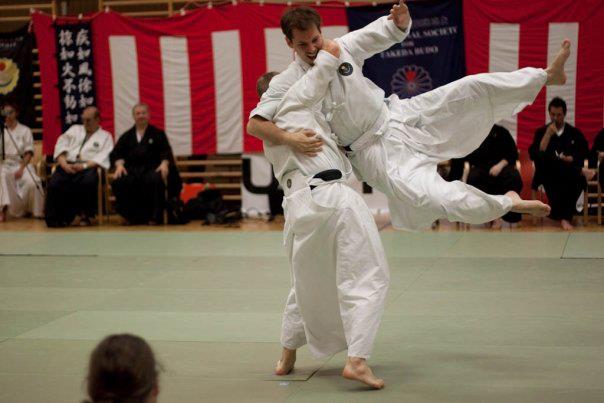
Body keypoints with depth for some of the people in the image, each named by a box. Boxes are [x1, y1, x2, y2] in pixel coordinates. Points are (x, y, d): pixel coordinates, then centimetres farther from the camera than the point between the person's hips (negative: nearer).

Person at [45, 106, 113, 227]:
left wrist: (84, 165, -16)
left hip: (88, 167, -2)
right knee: (54, 184, -30)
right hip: (68, 165, 3)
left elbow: (102, 158, 0)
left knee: (89, 181, -38)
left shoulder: (105, 136, 17)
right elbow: (61, 145, 14)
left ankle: (85, 215, -19)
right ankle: (55, 219, -20)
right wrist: (64, 164, -6)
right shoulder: (74, 129, 28)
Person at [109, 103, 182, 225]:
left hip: (152, 168, -2)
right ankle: (132, 216, -16)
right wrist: (119, 165, -10)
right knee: (118, 182, -31)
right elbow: (116, 153, 13)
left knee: (155, 180, -39)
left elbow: (166, 152, 6)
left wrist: (164, 164, -15)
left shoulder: (158, 133, 17)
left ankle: (155, 217, -23)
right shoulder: (126, 136, 23)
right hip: (132, 170, 2)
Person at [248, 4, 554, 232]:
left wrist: (400, 18, -18)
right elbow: (254, 123, -21)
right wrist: (288, 138, -39)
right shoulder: (287, 83, -14)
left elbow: (392, 31, 6)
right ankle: (507, 204, -6)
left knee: (470, 89, -9)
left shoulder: (341, 47, -4)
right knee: (425, 197, -23)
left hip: (398, 115, 4)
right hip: (374, 151, -4)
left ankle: (546, 76, 3)